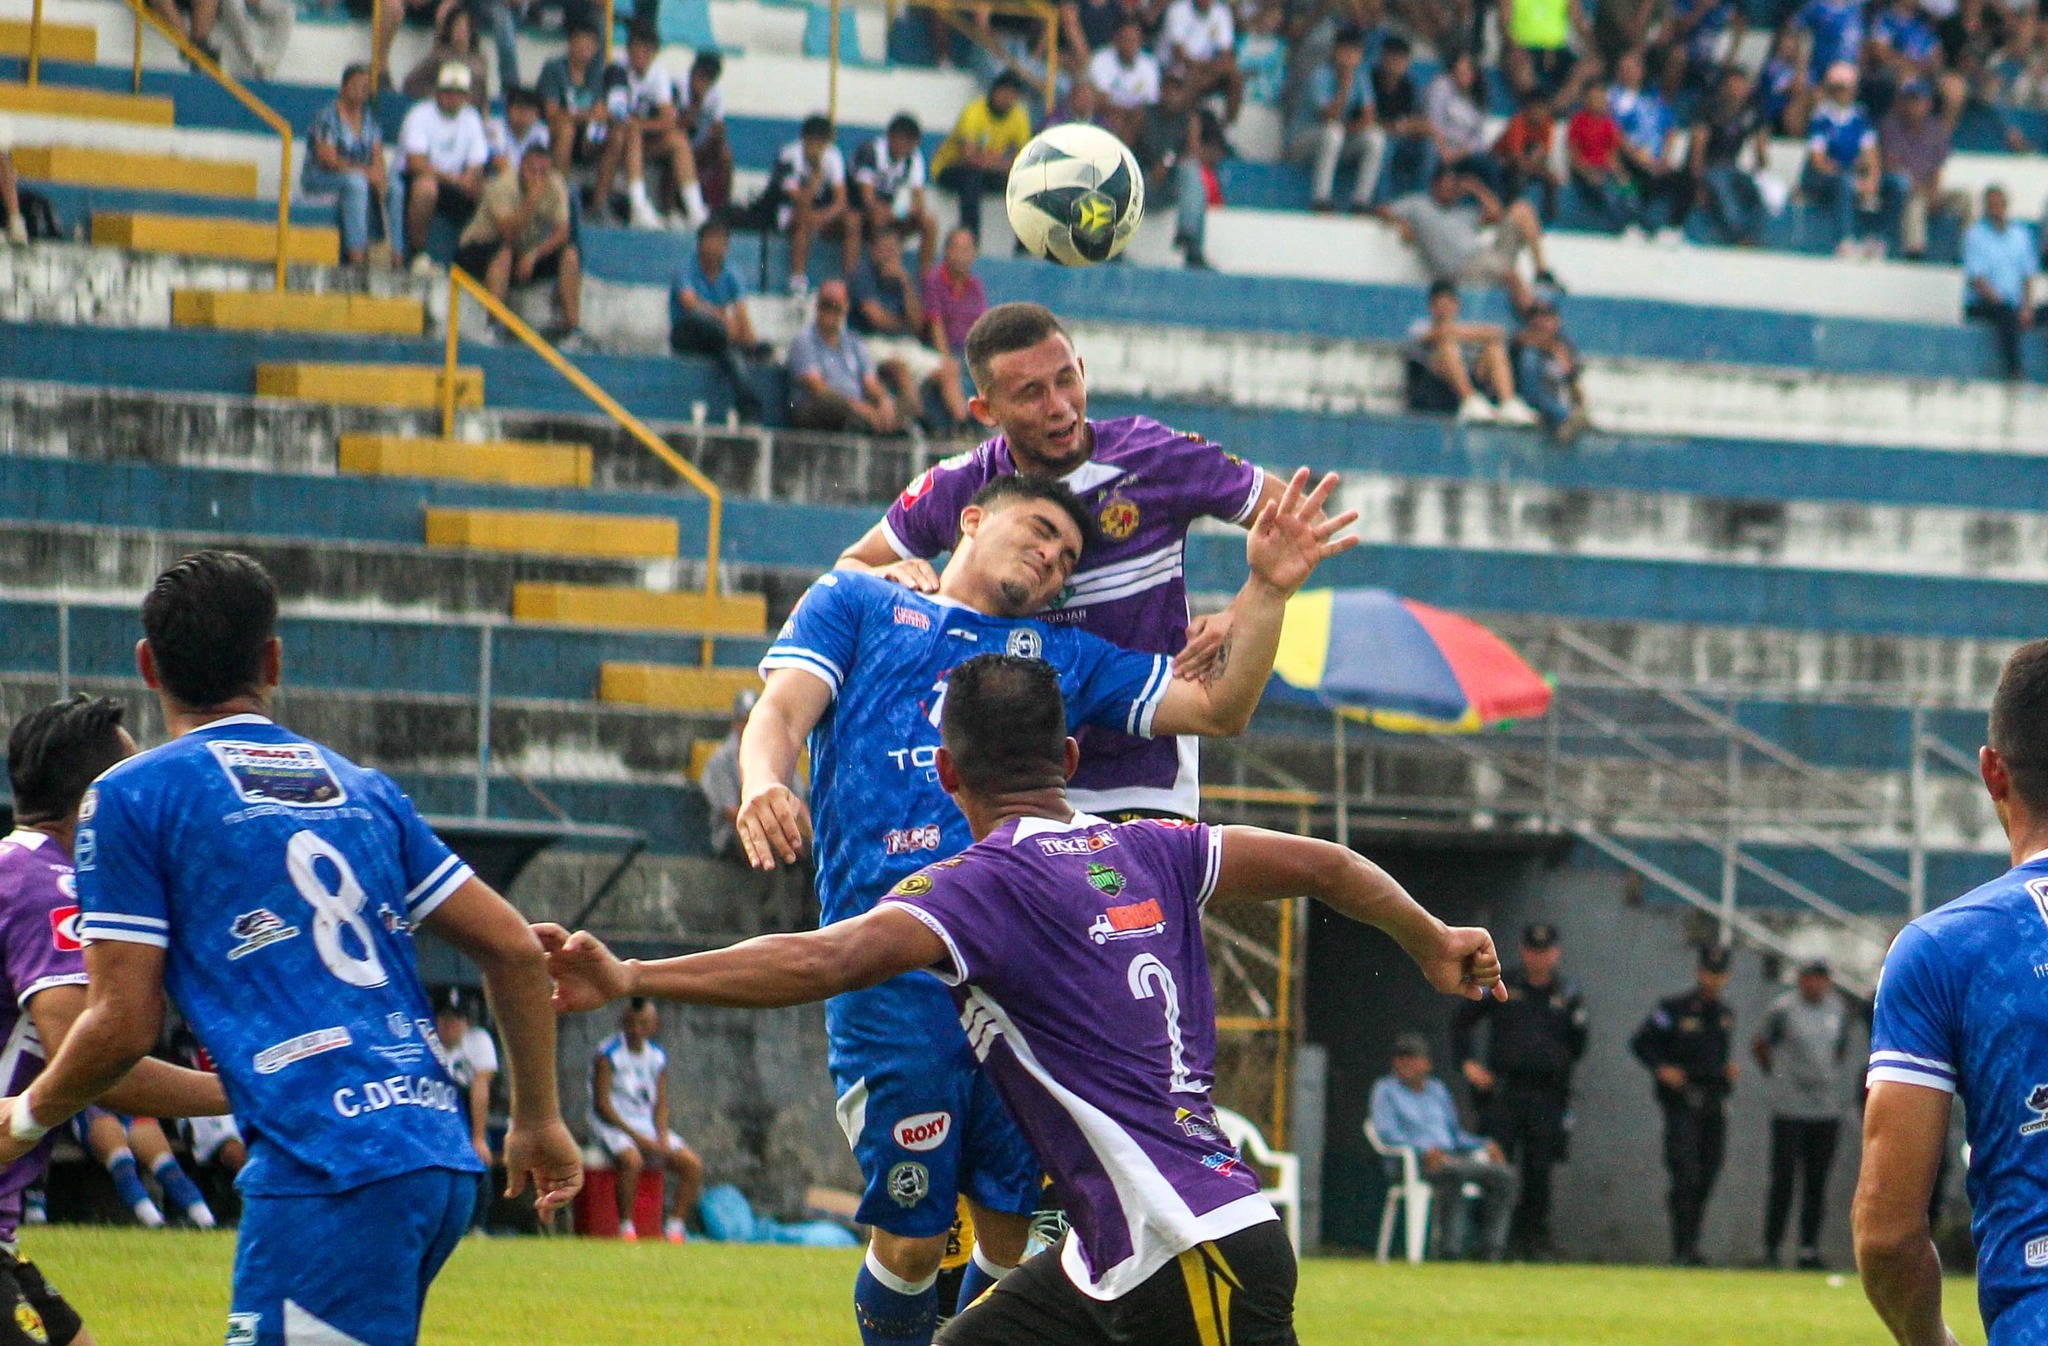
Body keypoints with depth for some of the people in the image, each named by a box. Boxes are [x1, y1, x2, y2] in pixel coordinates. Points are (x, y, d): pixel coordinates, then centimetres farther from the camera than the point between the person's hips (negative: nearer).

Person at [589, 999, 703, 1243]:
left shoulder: (658, 1057, 11)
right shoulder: (608, 1055, -7)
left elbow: (660, 1104, 10)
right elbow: (602, 1104, -12)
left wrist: (662, 1138, -10)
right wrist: (636, 1136, -18)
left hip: (647, 1126, 6)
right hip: (611, 1125, -6)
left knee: (693, 1165, -13)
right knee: (632, 1159, -37)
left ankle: (674, 1228, -9)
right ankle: (626, 1229, -29)